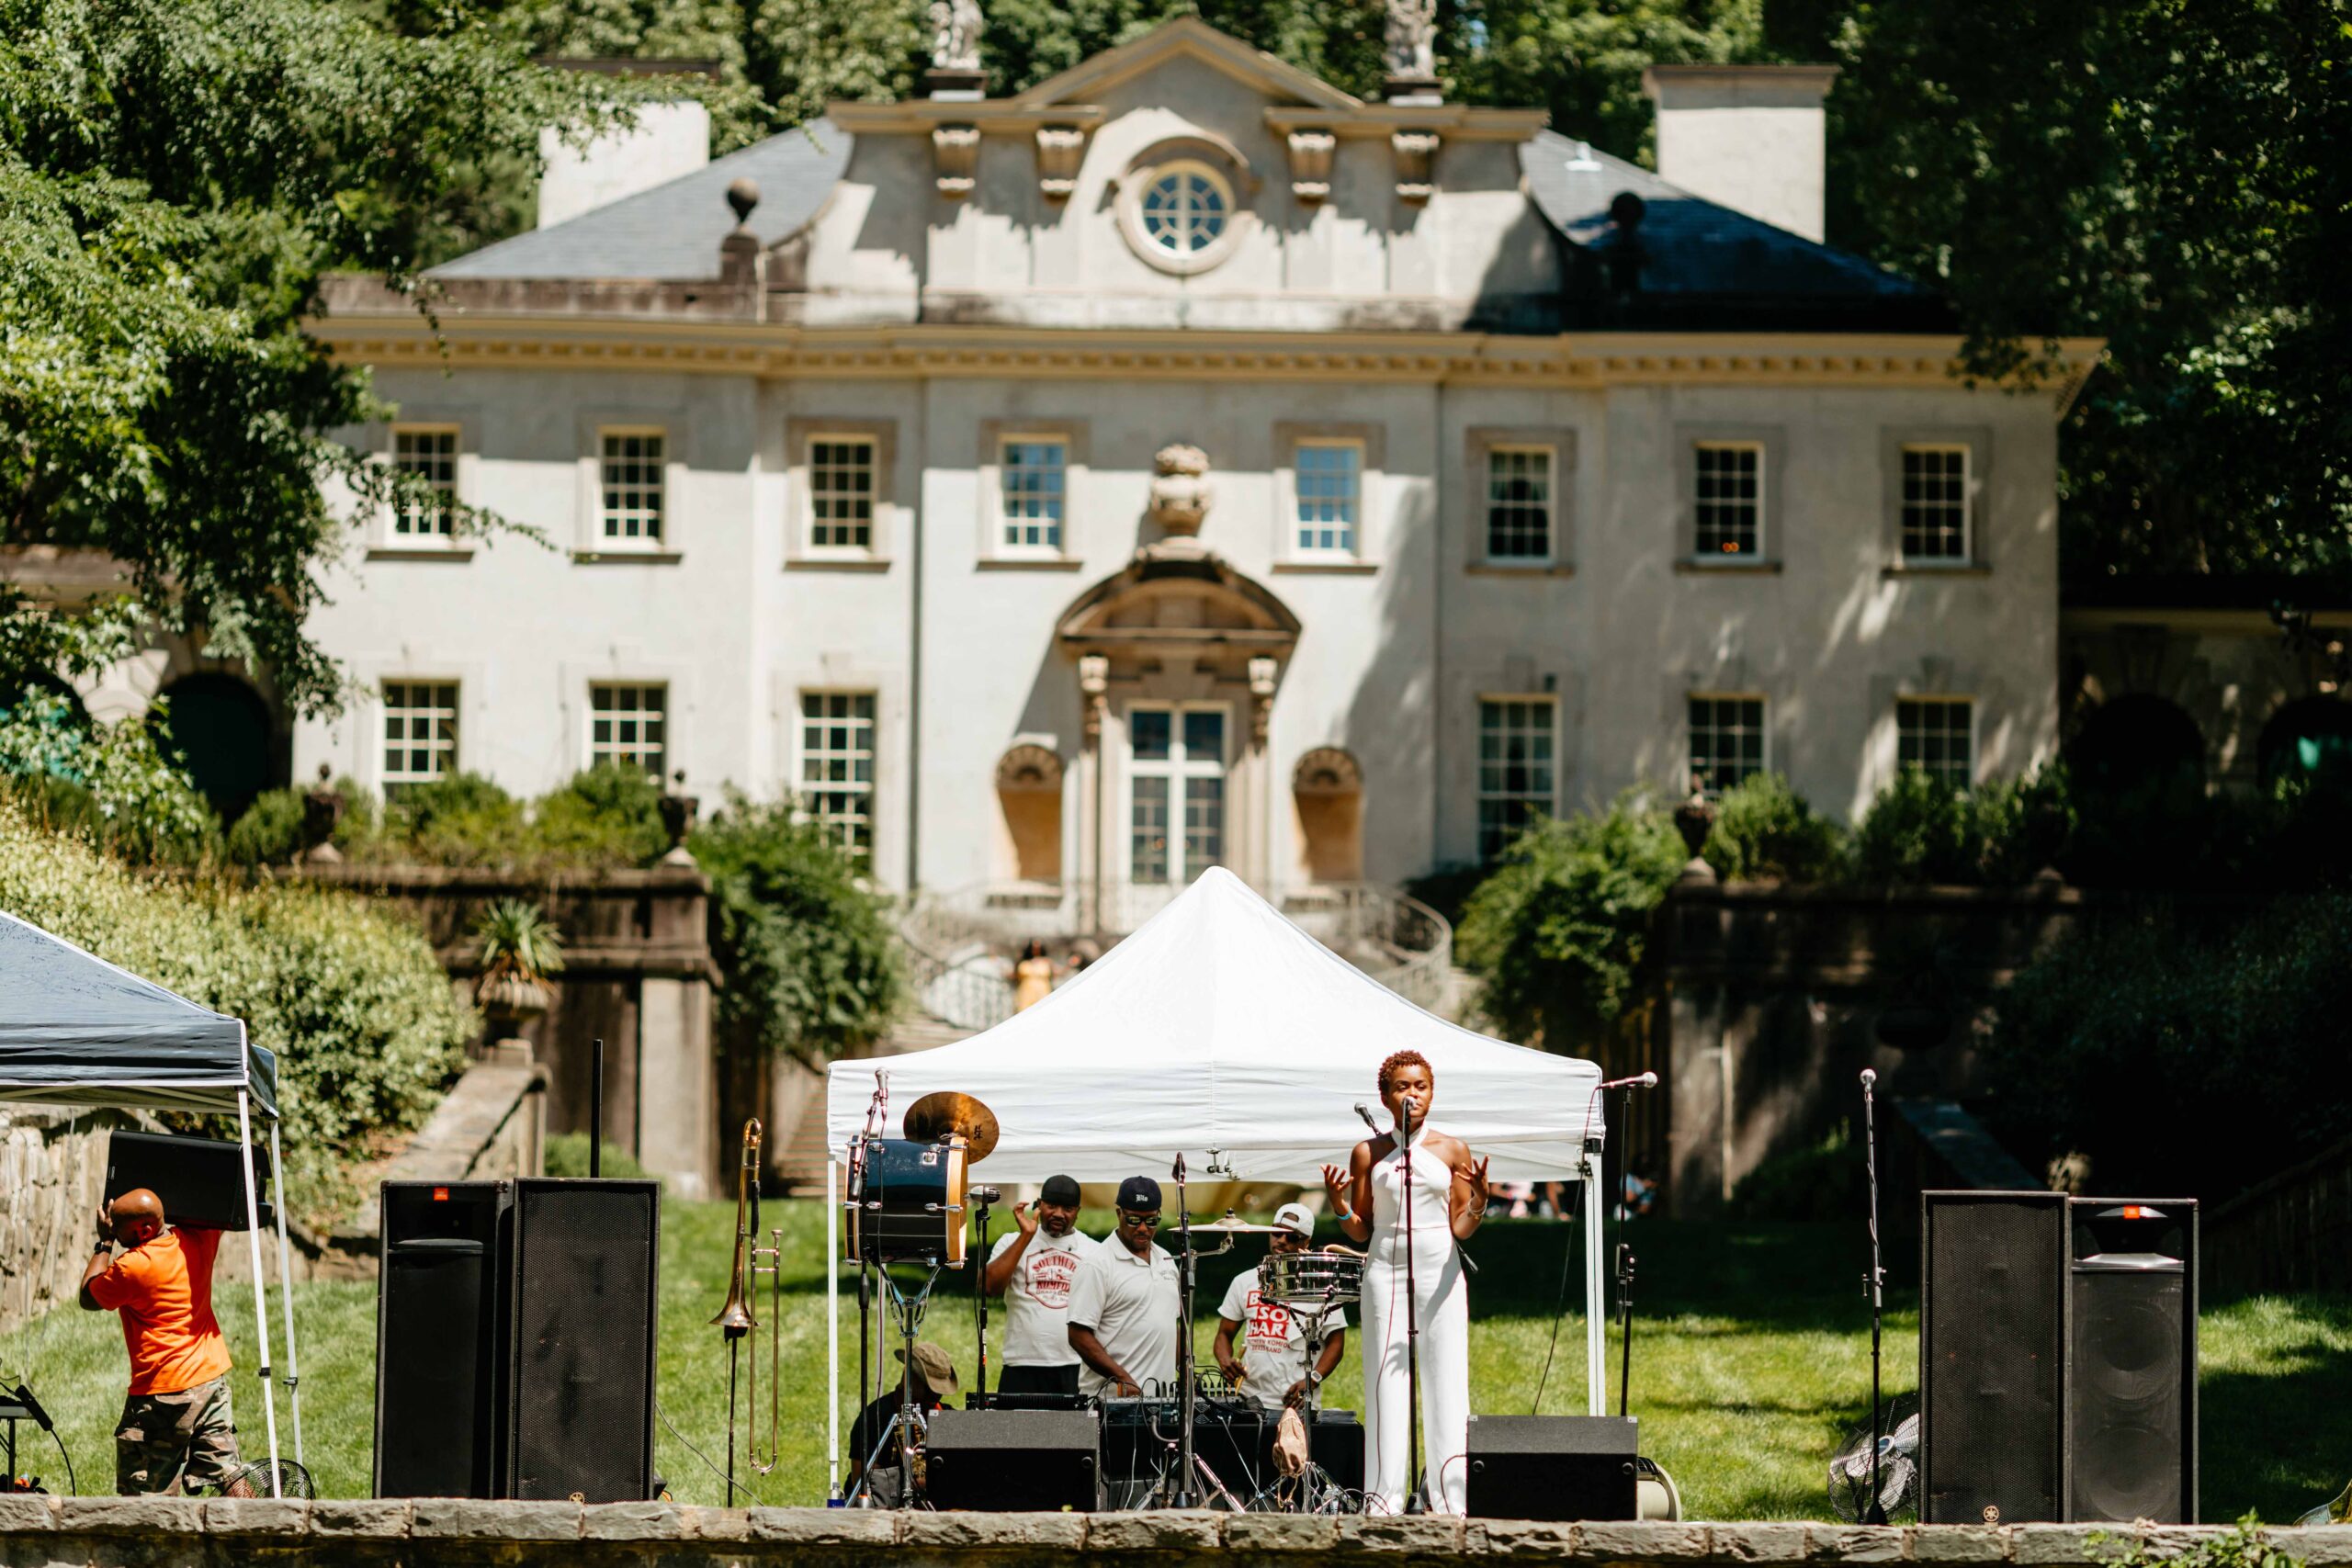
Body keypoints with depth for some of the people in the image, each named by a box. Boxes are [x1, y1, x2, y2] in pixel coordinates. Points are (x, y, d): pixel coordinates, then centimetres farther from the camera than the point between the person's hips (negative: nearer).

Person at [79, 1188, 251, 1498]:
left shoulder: (132, 1267, -18)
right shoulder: (198, 1240, 0)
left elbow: (88, 1298, 1)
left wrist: (105, 1243, 7)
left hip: (163, 1394, -7)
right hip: (212, 1380, 7)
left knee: (141, 1495, -1)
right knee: (228, 1476, 8)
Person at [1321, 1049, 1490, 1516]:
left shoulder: (1452, 1151, 5)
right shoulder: (1368, 1153, 6)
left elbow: (1461, 1230, 5)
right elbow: (1360, 1231, 8)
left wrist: (1478, 1201, -14)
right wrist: (1338, 1202, -10)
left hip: (1440, 1272, 0)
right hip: (1386, 1271, 0)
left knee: (1446, 1380, -3)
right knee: (1386, 1380, -2)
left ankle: (1451, 1497, 1)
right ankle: (1382, 1499, 0)